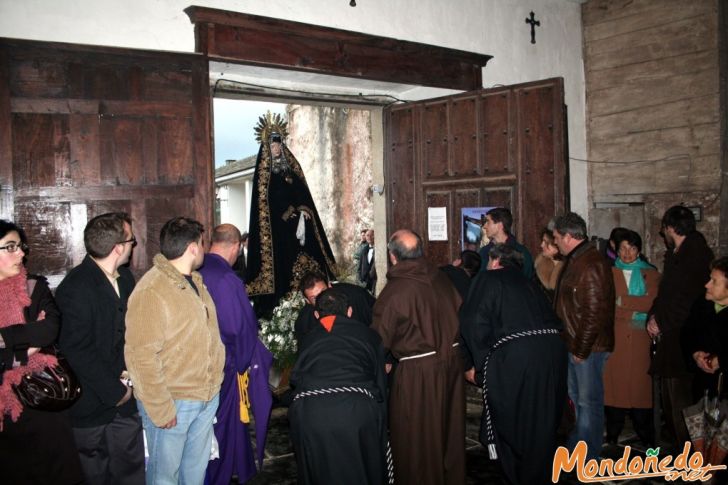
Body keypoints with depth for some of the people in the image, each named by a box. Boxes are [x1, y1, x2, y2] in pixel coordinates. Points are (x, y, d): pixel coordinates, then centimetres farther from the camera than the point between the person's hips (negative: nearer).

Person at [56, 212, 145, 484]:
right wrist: (115, 391, -14)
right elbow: (78, 352, -20)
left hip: (126, 400, 6)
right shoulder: (76, 288, -19)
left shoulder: (124, 277, 4)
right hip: (94, 406, -6)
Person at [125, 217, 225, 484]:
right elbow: (142, 356, -21)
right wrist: (160, 409, -19)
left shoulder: (195, 281, 9)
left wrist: (214, 383, 14)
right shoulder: (151, 291, -19)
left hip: (207, 397, 8)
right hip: (172, 403, -7)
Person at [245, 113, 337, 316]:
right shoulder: (263, 172, 2)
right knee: (279, 260, -9)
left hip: (296, 222, 5)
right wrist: (287, 214, -10)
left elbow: (302, 193, 10)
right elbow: (264, 201, -5)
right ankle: (279, 303, -6)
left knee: (301, 258, -1)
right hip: (275, 225, -4)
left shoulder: (291, 168, 16)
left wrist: (303, 211, -8)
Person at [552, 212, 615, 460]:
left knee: (589, 400, 3)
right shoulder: (574, 260, 12)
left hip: (588, 346, -10)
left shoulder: (591, 265, -20)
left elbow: (594, 313, -23)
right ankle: (575, 447, 35)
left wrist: (581, 349, -18)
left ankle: (588, 458, 15)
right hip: (574, 343, 10)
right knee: (576, 397, 20)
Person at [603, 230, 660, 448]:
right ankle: (612, 436, 10)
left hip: (640, 338, 0)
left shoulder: (650, 273, 10)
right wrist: (634, 312, -7)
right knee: (613, 382, -1)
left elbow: (652, 302, -5)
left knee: (640, 383, -3)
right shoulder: (609, 272, 12)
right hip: (615, 336, 1)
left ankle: (646, 438, 9)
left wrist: (622, 301, -10)